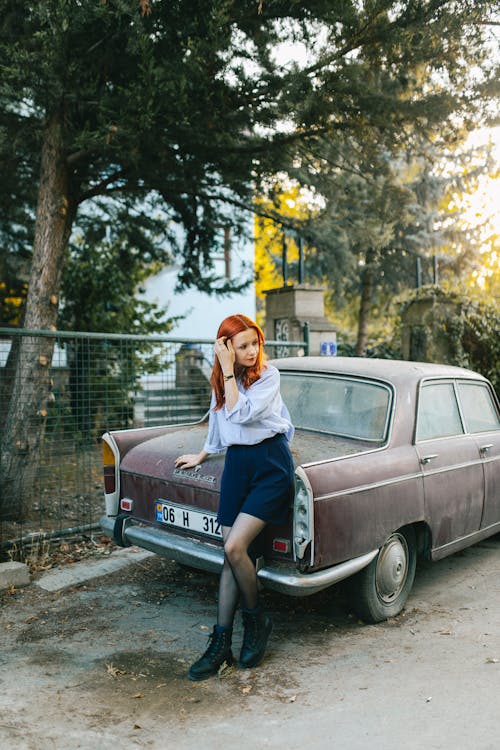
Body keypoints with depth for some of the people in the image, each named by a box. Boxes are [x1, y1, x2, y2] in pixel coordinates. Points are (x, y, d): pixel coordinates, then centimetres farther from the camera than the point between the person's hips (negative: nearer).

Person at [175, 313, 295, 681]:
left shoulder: (268, 374, -8)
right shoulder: (219, 380, 9)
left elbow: (240, 414, -20)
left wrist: (229, 372, -16)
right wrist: (201, 455, 35)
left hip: (271, 463, -5)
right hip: (236, 463, 5)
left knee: (234, 547, -16)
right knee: (231, 556, 4)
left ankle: (257, 619, 9)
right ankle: (221, 644, 12)